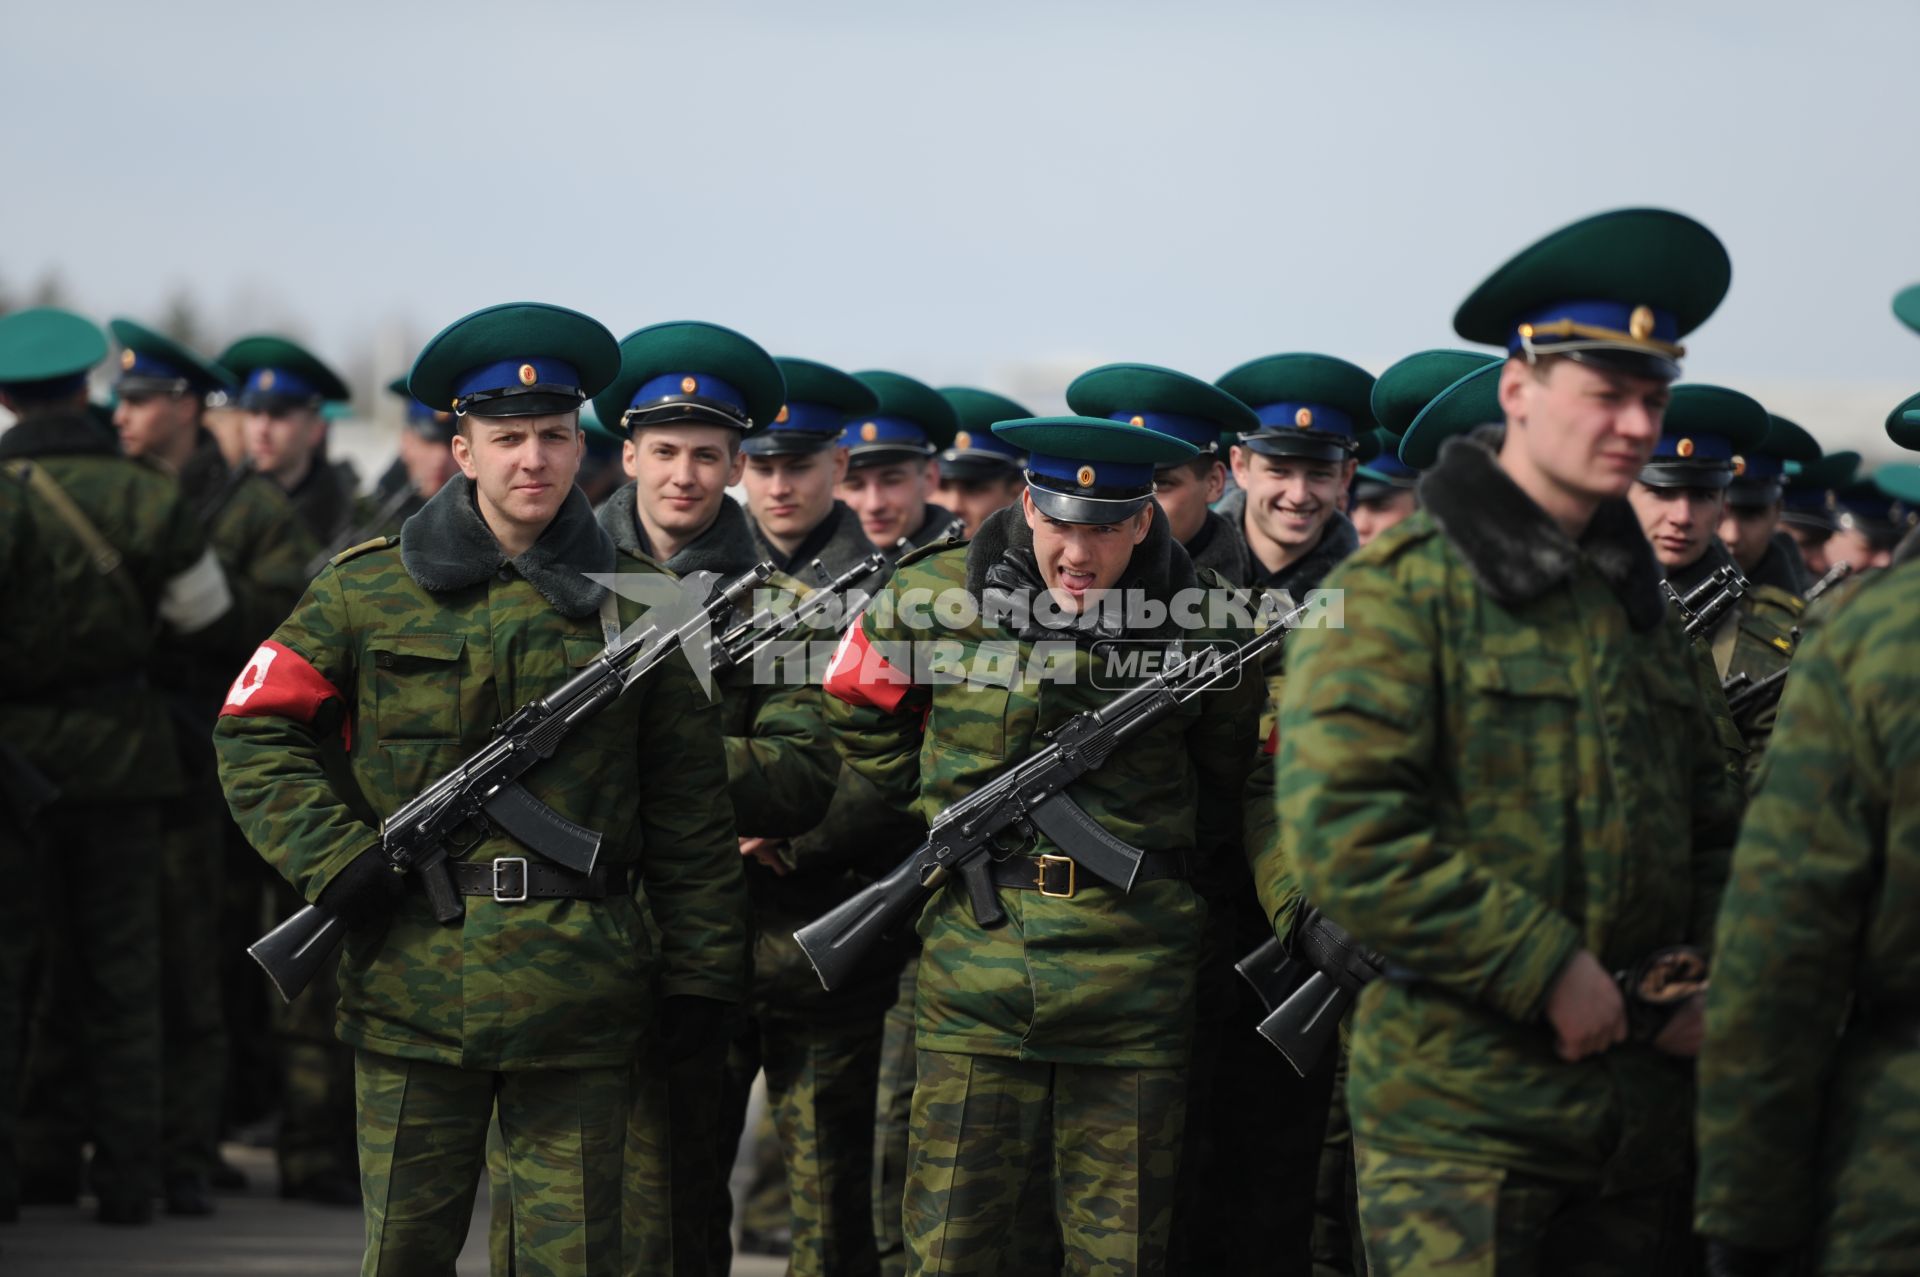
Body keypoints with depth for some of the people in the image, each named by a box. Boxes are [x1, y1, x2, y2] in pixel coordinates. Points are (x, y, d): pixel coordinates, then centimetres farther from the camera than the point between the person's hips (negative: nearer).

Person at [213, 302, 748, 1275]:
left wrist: (700, 975, 6)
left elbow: (690, 811, 9)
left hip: (583, 996, 0)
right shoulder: (369, 589, 4)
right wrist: (334, 861, -6)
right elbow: (255, 731, 8)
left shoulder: (637, 601, 6)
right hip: (413, 985, 0)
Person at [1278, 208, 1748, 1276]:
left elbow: (1716, 815, 24)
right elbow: (1345, 837, -18)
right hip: (1461, 1110, -7)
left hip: (1643, 1099, 7)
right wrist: (1546, 970, -17)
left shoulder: (1638, 599, 17)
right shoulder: (1401, 589, -8)